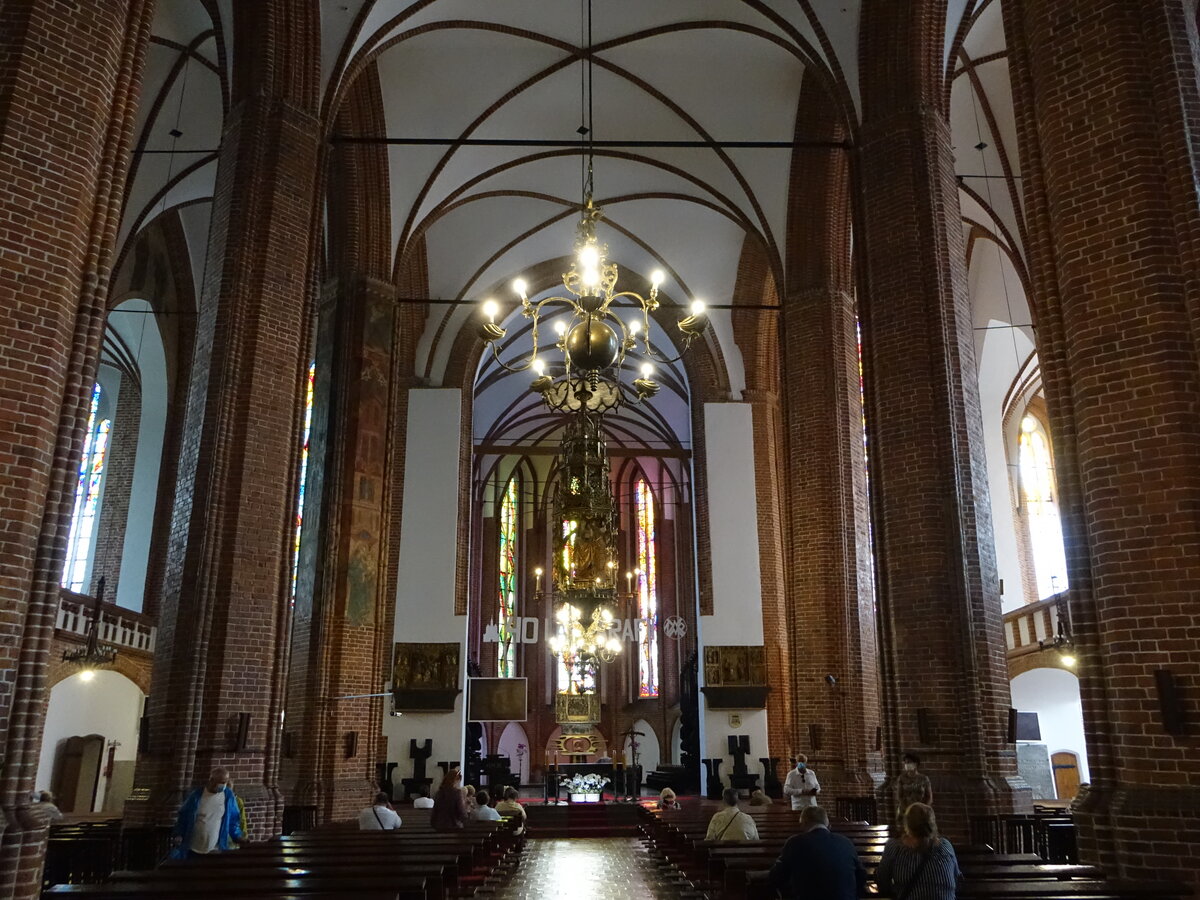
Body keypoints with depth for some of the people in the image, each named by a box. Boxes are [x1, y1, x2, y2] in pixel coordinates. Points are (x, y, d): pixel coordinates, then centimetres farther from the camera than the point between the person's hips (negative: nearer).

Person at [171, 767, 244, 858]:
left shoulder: (228, 796, -3)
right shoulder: (197, 795, -7)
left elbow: (233, 820, 5)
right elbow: (183, 816, 2)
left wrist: (238, 836, -7)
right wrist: (178, 835, -12)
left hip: (215, 851, 0)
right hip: (193, 850, 0)